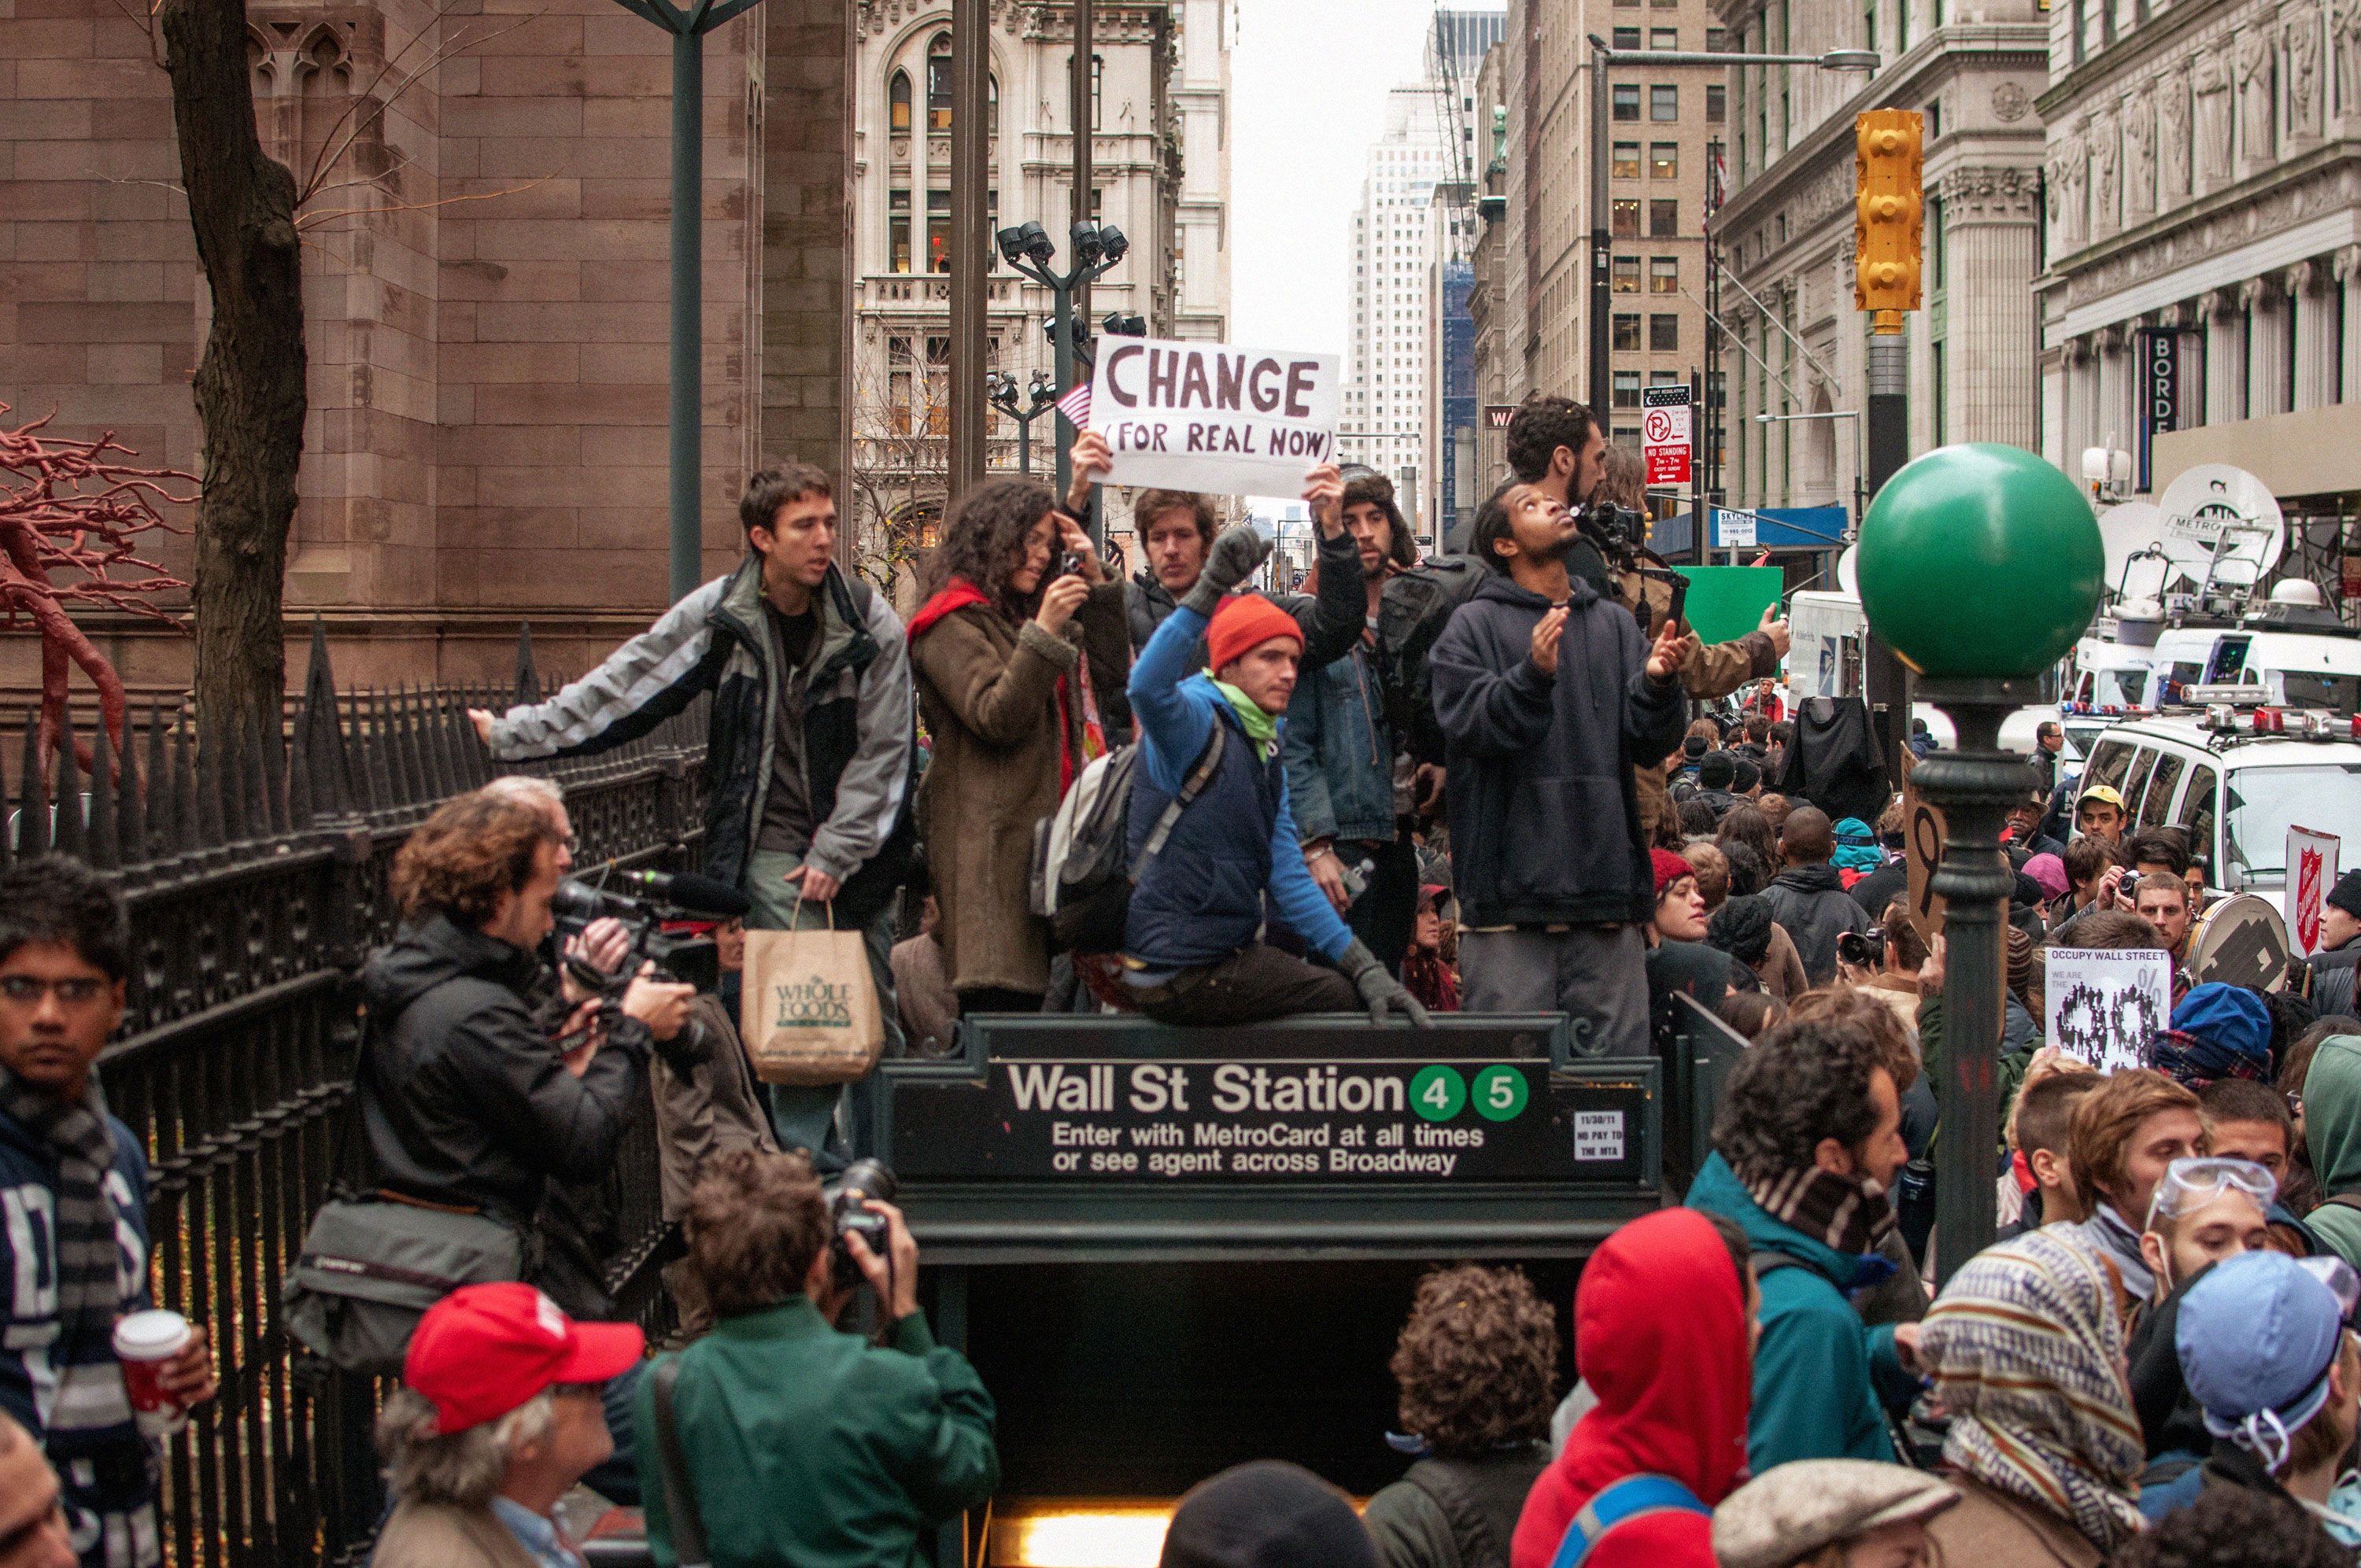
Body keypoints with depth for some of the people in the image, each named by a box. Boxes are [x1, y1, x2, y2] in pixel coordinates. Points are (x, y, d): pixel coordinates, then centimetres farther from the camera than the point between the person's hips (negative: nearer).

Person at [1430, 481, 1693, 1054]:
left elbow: (1650, 747, 9)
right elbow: (1470, 726, -11)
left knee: (1620, 1054, 4)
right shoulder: (1474, 626, 5)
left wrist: (1657, 684, -10)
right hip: (1510, 892, -4)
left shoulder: (1613, 625, 17)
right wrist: (1533, 674, -26)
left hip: (1607, 889, 4)